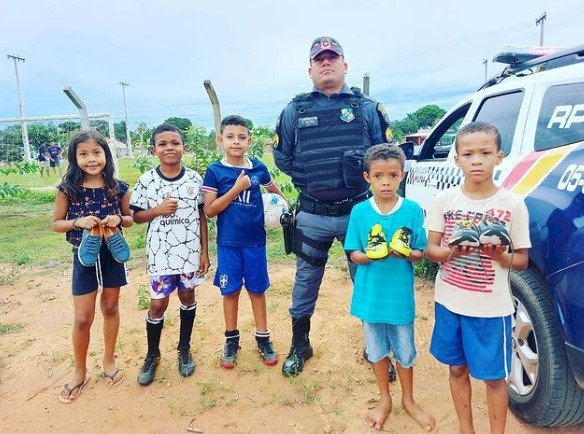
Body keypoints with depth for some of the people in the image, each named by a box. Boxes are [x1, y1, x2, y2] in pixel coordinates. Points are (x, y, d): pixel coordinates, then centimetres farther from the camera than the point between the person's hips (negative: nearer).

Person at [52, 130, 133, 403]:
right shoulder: (68, 189, -9)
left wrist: (118, 219, -17)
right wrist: (78, 222, -20)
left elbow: (130, 219, 5)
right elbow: (56, 223, -1)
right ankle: (80, 372, 27)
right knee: (83, 318, 5)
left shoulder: (118, 188, -6)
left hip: (113, 253, 1)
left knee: (110, 307, 15)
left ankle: (108, 360, 35)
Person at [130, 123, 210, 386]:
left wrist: (204, 251, 1)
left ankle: (184, 349, 33)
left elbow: (201, 215, 2)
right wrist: (157, 210, -18)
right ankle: (152, 355, 28)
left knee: (187, 297, 13)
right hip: (160, 253, -1)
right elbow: (136, 216, 2)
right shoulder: (147, 181, -5)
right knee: (158, 304, 5)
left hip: (190, 251, 1)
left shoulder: (194, 178, -2)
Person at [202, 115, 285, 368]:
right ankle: (231, 340, 28)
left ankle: (263, 338, 28)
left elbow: (275, 191, 20)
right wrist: (236, 188, -17)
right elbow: (209, 210, -11)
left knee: (257, 289, 12)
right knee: (230, 290, 10)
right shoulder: (214, 171, -6)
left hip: (255, 241, 2)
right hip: (228, 243, -1)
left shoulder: (258, 168, 1)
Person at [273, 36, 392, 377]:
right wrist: (311, 180, 2)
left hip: (359, 212, 0)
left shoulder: (368, 108, 5)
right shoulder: (294, 111, 6)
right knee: (306, 281, 12)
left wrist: (363, 176, -7)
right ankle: (300, 346, 32)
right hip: (312, 215, 1)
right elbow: (282, 157, 10)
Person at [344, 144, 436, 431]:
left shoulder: (413, 210, -8)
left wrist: (406, 253, -24)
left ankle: (408, 400, 43)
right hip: (370, 296, 1)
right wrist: (370, 256, -23)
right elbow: (353, 254, -3)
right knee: (377, 351, 18)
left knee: (404, 352, 16)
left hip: (401, 296, -1)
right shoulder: (359, 211, -7)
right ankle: (384, 400, 42)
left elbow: (420, 254, -3)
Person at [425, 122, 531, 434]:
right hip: (449, 302, 2)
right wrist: (451, 252, -22)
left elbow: (522, 260, -1)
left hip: (492, 308, -2)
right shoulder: (445, 200, -4)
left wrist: (500, 256, -22)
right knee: (457, 368, 17)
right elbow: (431, 250, -1)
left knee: (493, 376, 12)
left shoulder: (513, 204, -8)